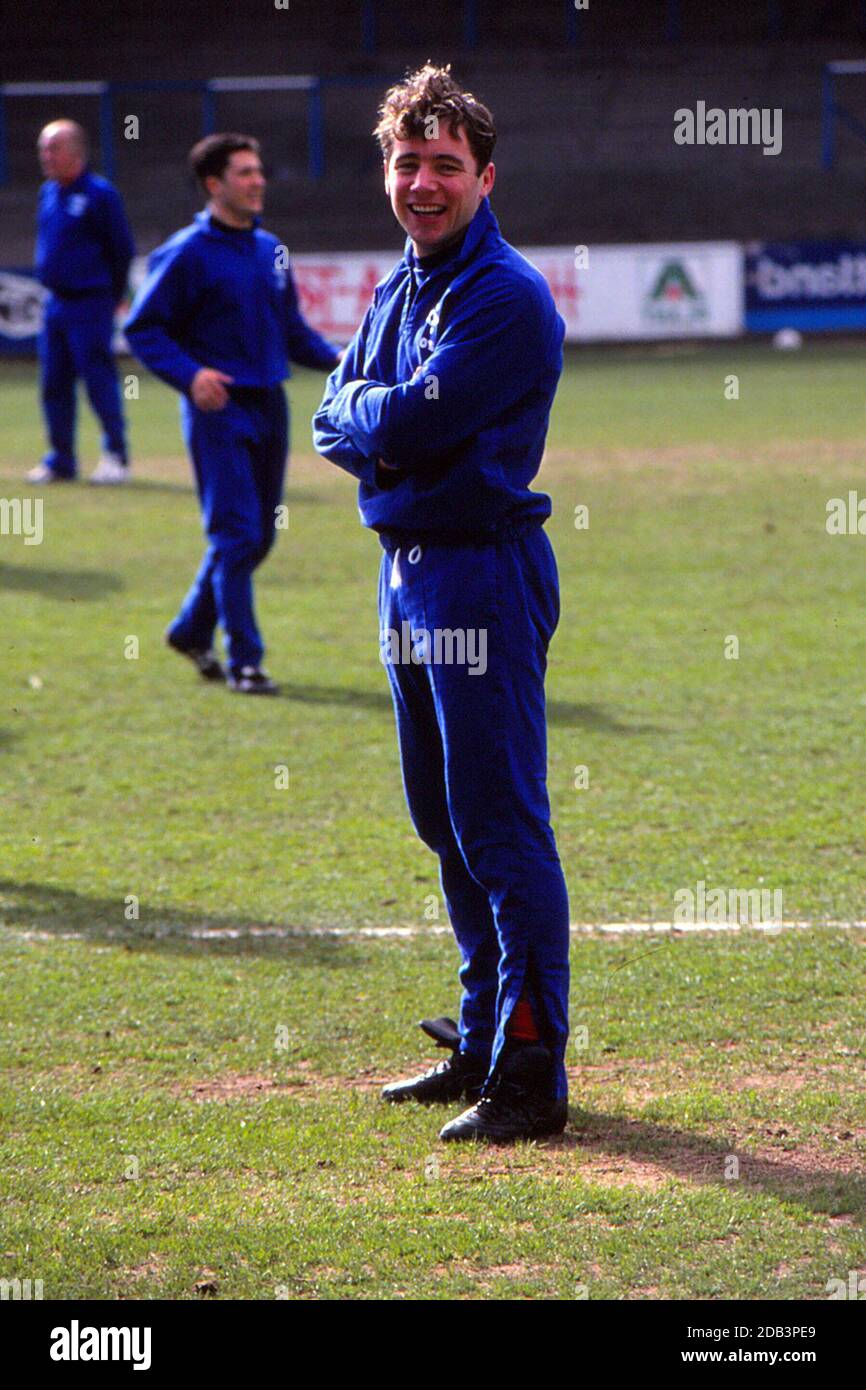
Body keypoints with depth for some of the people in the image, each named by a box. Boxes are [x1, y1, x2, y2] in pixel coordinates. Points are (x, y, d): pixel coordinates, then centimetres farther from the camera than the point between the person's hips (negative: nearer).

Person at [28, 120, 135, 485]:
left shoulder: (99, 195, -11)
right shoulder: (47, 193, 11)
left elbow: (123, 250, -7)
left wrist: (111, 298, -3)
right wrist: (50, 280, 15)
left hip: (90, 306, -7)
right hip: (56, 302, 7)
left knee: (99, 379, -5)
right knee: (54, 384, 8)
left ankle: (116, 455, 5)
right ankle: (60, 459, 15)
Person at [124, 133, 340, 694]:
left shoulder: (271, 249, 12)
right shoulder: (188, 253, -8)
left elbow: (292, 326, 20)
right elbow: (143, 328, -7)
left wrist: (334, 359, 3)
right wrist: (189, 374, -21)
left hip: (270, 406, 7)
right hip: (219, 410, -7)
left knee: (258, 536, 11)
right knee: (236, 534, -9)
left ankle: (192, 630, 29)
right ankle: (244, 661, -5)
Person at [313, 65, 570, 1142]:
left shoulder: (506, 298, -14)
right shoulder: (396, 293, 15)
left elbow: (408, 426, -21)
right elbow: (337, 424, 11)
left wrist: (362, 414, -2)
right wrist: (384, 429, -9)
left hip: (484, 577, -9)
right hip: (406, 567, 9)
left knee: (502, 830, -9)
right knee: (446, 826, 15)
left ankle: (530, 1072, -8)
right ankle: (482, 1042, 25)